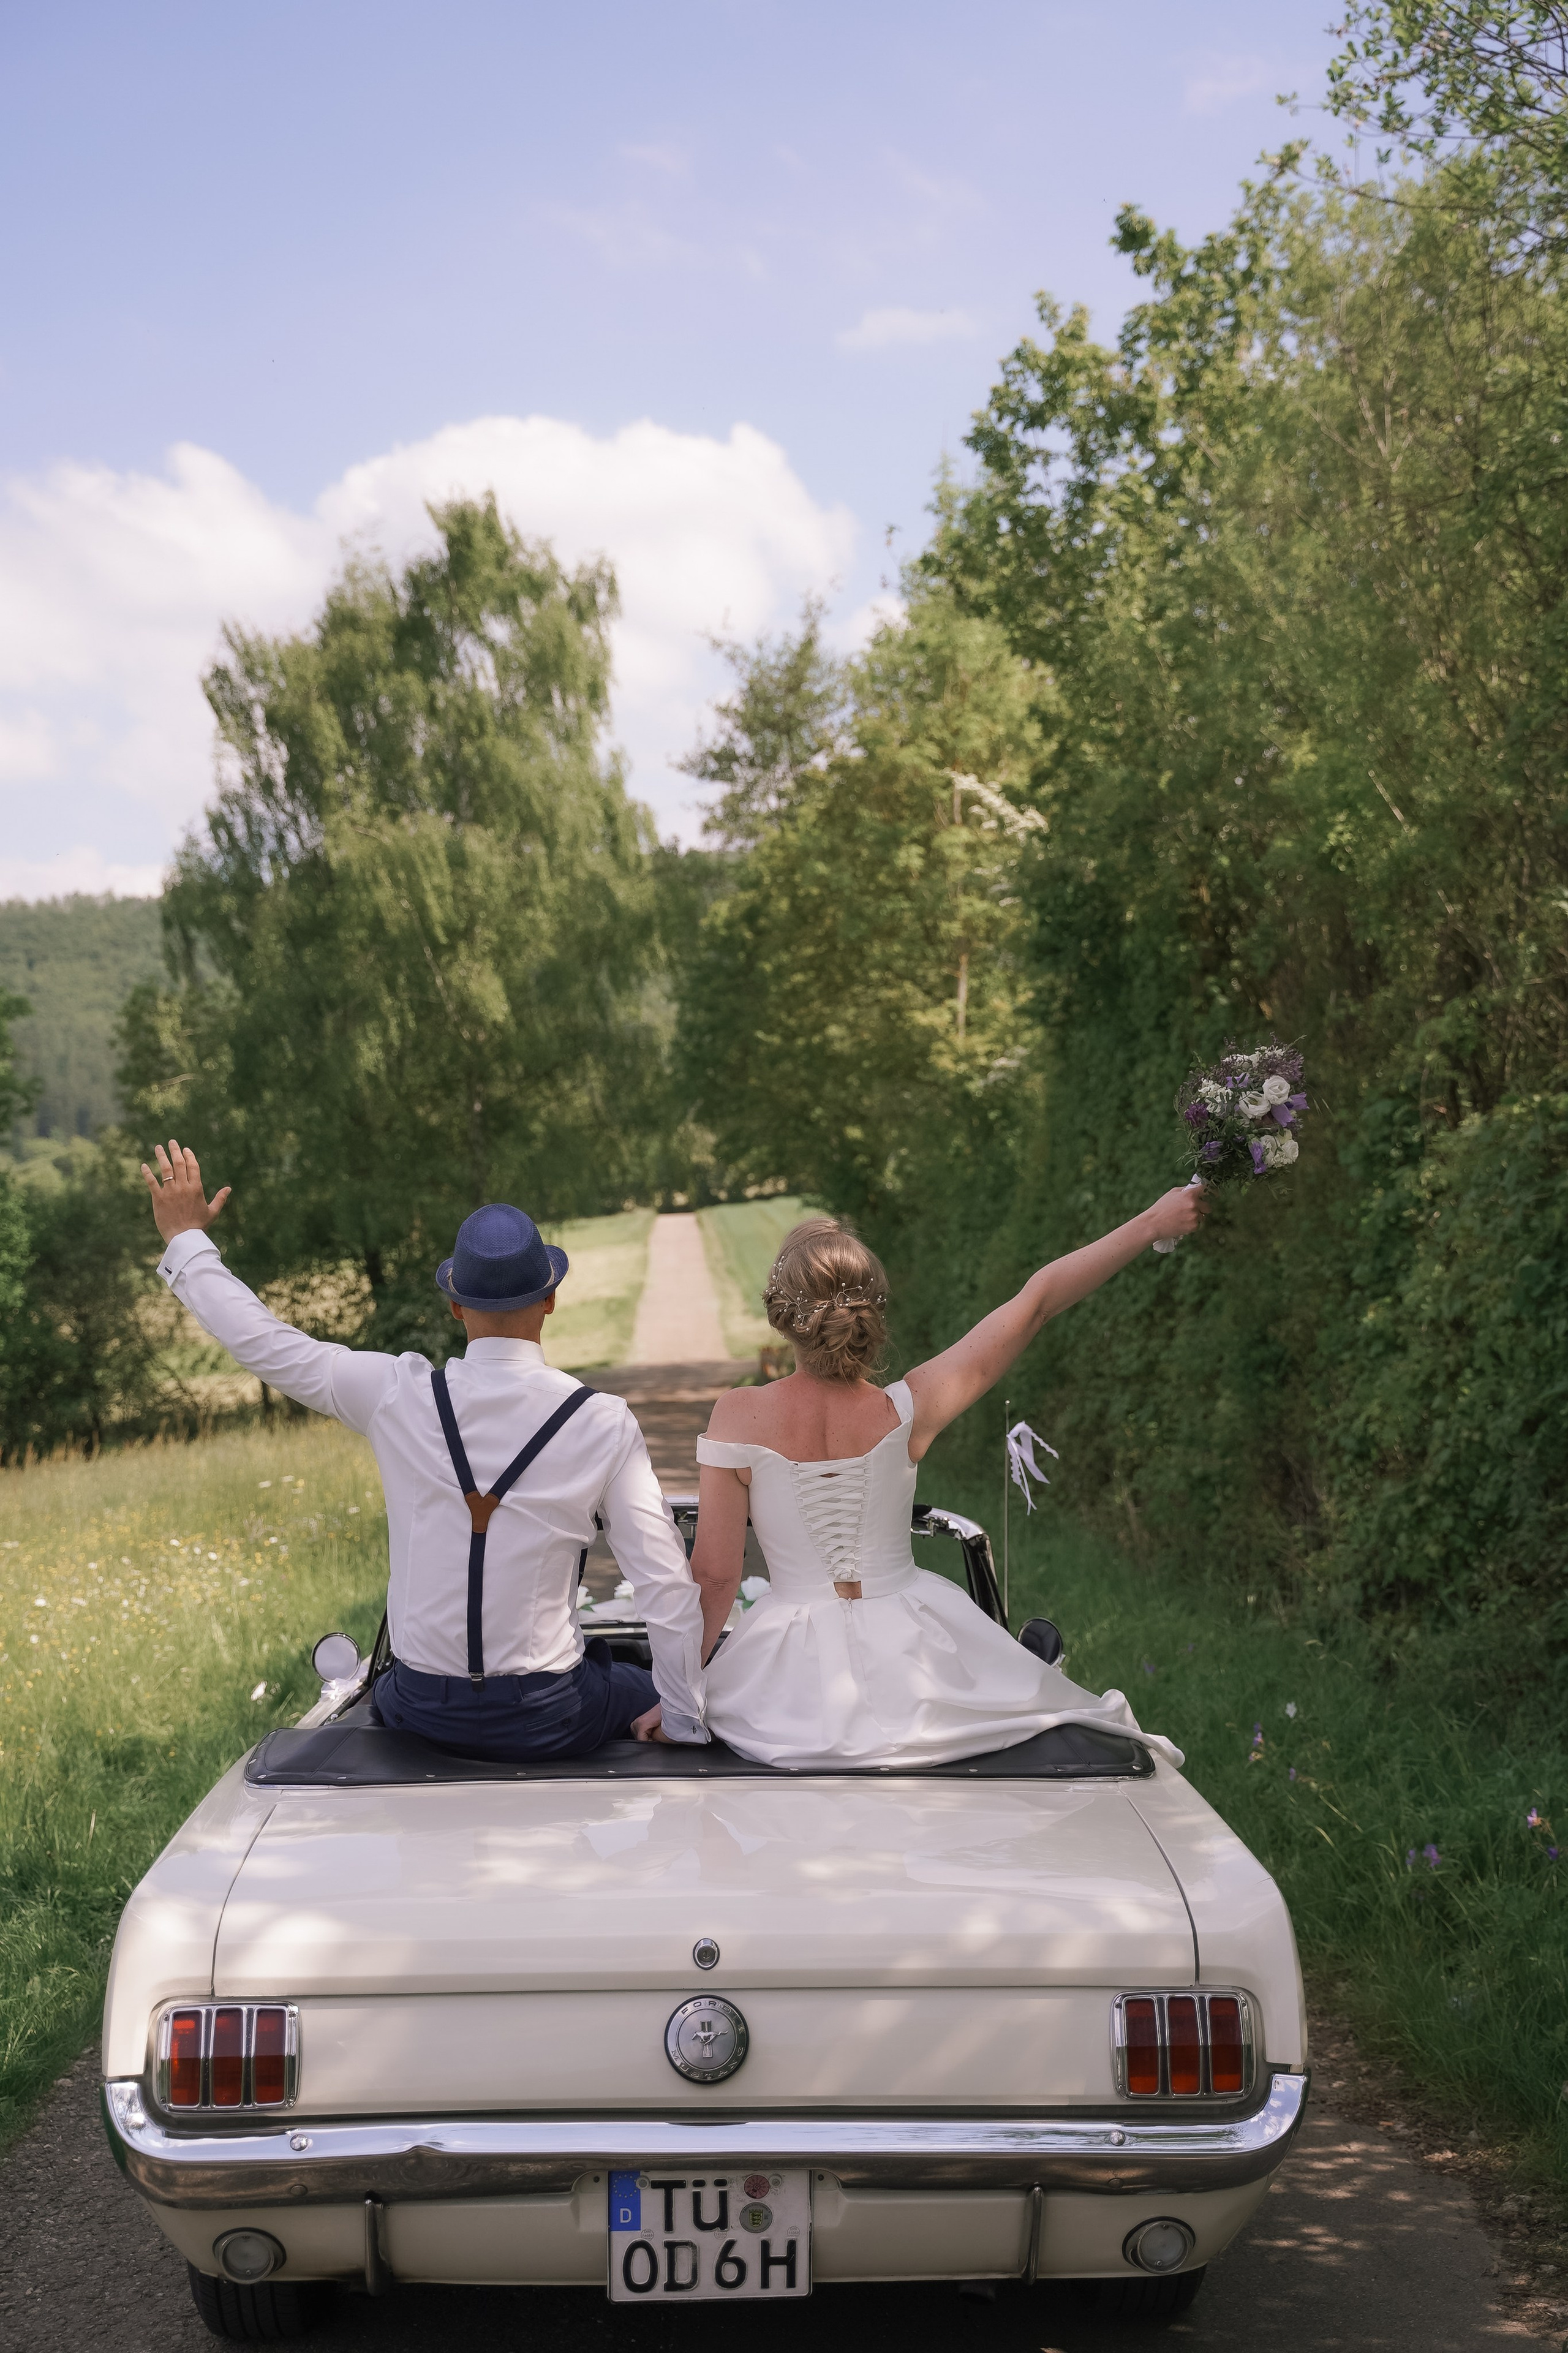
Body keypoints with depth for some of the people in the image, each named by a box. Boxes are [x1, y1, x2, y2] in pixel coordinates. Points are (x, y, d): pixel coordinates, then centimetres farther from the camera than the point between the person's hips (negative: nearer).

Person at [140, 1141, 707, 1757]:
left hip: (421, 1715, 2)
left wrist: (186, 1239, 15)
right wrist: (683, 1718, 0)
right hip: (547, 1723, -2)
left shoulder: (398, 1397, -11)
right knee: (652, 1695, 28)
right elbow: (666, 1584, -13)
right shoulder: (604, 1423, -14)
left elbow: (262, 1342, 1)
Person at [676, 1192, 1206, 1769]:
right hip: (913, 1658, 1)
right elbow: (1037, 1300, -7)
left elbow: (714, 1574, -12)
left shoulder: (739, 1418, -17)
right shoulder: (906, 1413, -15)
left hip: (797, 1685, -1)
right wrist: (1151, 1224, 2)